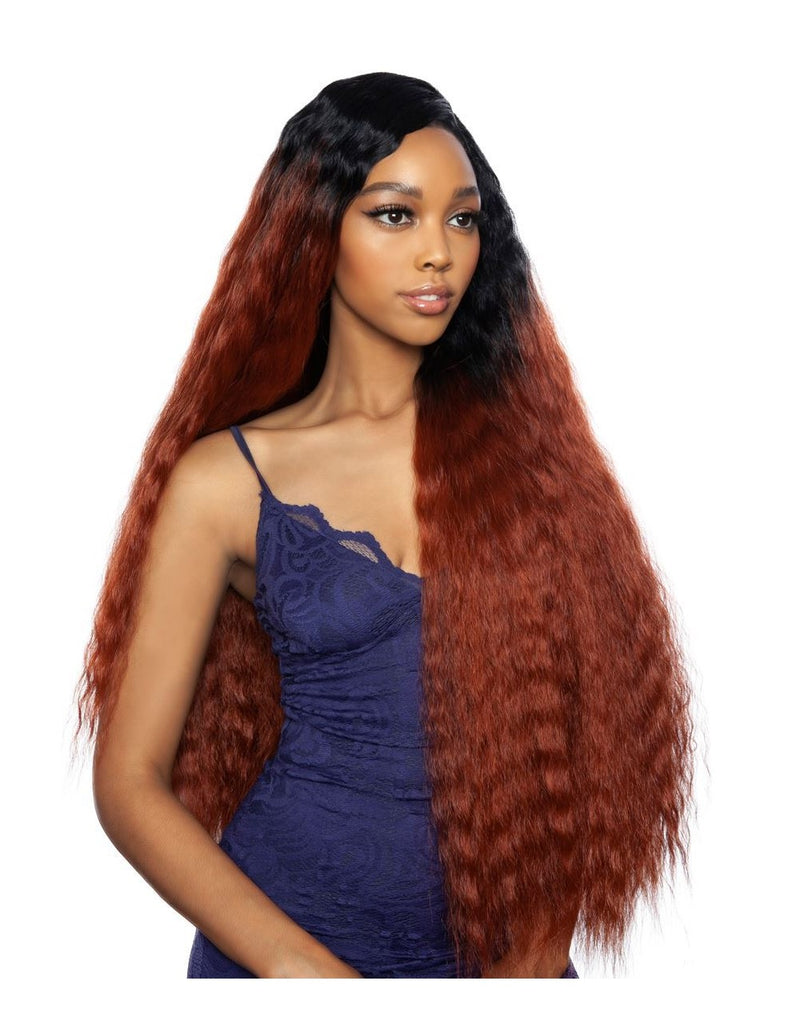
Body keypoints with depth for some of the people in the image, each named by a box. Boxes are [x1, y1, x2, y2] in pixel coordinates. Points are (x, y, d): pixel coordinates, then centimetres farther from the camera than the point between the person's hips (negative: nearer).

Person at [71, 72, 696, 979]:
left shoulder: (525, 439, -1)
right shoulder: (226, 482, -6)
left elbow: (581, 717, -3)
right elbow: (131, 782, -6)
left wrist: (541, 944, -13)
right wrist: (303, 968, -14)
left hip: (502, 945, 2)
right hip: (283, 946, -2)